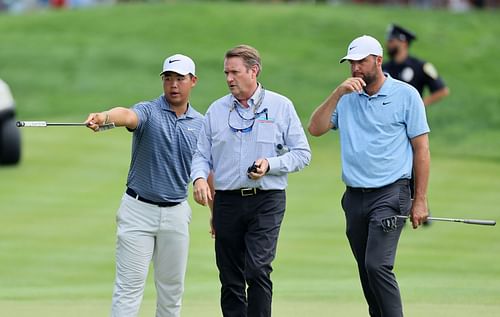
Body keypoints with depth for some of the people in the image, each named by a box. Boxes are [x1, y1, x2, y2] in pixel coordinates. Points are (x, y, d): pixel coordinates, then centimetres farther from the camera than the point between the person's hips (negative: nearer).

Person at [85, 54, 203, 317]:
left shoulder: (200, 124, 7)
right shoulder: (149, 112, -7)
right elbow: (127, 116, -31)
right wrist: (104, 117, -54)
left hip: (176, 213, 4)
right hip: (138, 209, -4)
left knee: (172, 287, 10)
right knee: (129, 286, -6)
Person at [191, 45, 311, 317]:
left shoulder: (281, 106, 3)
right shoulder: (216, 110, 11)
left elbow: (302, 153, 3)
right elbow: (202, 155, 14)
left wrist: (270, 164, -14)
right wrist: (199, 178, -8)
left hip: (266, 202, -3)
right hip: (227, 201, 4)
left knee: (258, 270, -17)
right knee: (230, 279, 5)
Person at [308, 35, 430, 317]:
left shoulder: (406, 95, -1)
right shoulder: (346, 98, 11)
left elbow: (421, 148, 0)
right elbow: (316, 128, 1)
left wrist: (420, 199, -4)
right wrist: (338, 93, -10)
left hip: (390, 195, -5)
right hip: (355, 196, 5)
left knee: (377, 265, -19)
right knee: (366, 269, 7)